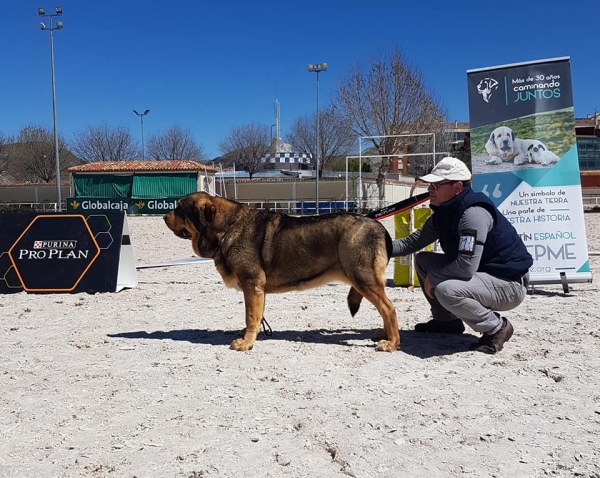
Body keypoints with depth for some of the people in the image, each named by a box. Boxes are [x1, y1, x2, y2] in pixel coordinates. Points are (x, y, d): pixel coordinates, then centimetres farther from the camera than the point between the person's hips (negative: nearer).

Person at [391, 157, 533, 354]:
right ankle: (446, 320, 19)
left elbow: (466, 267, -32)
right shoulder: (443, 213, 3)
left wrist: (432, 278, -17)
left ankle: (497, 328, -9)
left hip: (509, 283, -9)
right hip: (481, 273, 10)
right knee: (423, 260, 9)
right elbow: (411, 243, 8)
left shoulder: (474, 213, -26)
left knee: (447, 291, -34)